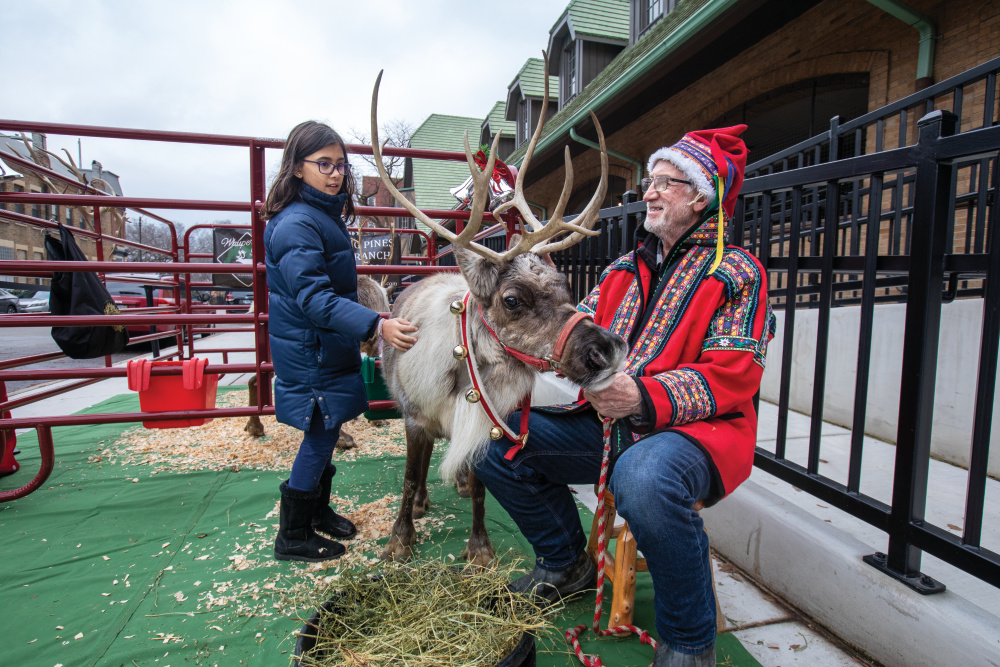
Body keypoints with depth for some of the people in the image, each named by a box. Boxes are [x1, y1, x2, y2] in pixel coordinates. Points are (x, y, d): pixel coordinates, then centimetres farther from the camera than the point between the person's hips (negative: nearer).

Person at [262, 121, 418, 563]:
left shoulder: (326, 214, 11)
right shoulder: (296, 224, -21)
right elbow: (314, 297, -30)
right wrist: (376, 325, -40)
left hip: (328, 345, 9)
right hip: (308, 350, -9)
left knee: (326, 432, 18)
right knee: (320, 435, 1)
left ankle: (318, 511, 38)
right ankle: (292, 538, 19)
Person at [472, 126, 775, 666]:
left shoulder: (737, 272, -2)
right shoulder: (625, 269, 17)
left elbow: (730, 376, -14)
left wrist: (645, 397, -30)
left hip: (692, 428, -6)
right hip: (605, 423, 7)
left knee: (645, 476, -40)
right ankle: (566, 565, 17)